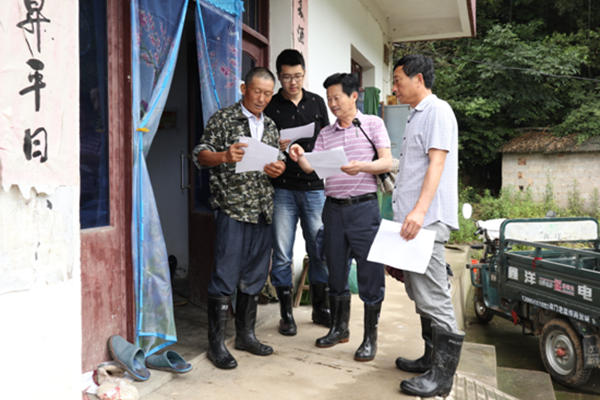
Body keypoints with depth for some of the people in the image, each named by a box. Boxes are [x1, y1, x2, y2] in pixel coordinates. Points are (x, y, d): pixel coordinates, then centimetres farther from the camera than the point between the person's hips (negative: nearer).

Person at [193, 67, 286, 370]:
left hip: (263, 211, 6)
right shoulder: (223, 119, 1)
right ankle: (216, 344, 8)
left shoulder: (270, 126, 17)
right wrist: (224, 156, -23)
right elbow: (201, 155, -4)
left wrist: (278, 168, -2)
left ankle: (245, 334, 26)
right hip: (233, 209, -6)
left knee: (254, 276, 12)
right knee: (225, 277, -4)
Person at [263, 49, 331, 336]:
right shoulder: (270, 107, 2)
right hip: (282, 189, -2)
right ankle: (286, 313, 16)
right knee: (282, 254, 2)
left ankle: (320, 307, 24)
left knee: (319, 250, 7)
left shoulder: (317, 102, 10)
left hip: (314, 186, 2)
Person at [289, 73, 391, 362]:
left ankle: (370, 337, 12)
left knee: (370, 273, -1)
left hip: (364, 206, -4)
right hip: (333, 207, 4)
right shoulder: (326, 134, 14)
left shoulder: (372, 124, 4)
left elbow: (387, 162, -4)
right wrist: (300, 158, -17)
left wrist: (361, 167, -23)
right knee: (336, 269, 12)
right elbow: (311, 167, 5)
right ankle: (339, 327, 28)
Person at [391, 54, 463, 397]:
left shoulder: (438, 110, -6)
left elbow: (437, 162, -18)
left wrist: (420, 210, -28)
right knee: (419, 294, 15)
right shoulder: (416, 116, 22)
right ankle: (432, 358, 27)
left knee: (432, 297, -7)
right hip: (412, 219, 10)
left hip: (427, 221, -10)